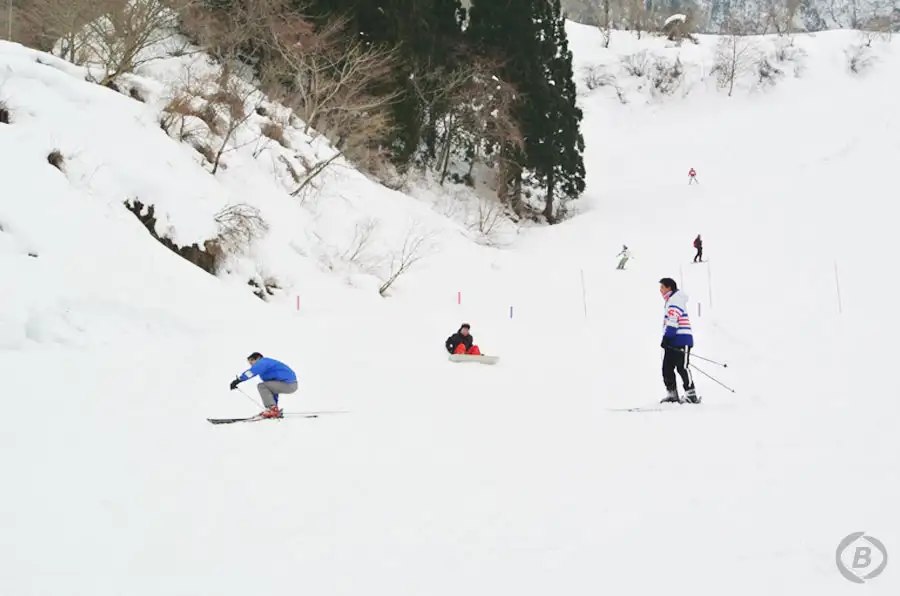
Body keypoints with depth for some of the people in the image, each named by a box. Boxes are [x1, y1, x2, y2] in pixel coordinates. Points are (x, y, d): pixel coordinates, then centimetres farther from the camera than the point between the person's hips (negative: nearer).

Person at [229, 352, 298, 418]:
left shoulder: (263, 362, -2)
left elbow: (252, 371, -22)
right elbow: (274, 387, 32)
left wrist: (238, 380, -26)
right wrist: (274, 406, 36)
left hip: (288, 385, -10)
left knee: (261, 386, -7)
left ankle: (273, 410, -12)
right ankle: (275, 411, 18)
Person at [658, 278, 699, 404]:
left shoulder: (675, 300, -10)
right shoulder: (670, 301, 23)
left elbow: (673, 321, -20)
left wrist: (666, 337, -24)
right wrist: (667, 338, 28)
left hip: (681, 340, -10)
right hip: (671, 341, 10)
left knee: (682, 368, -10)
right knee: (667, 368, 4)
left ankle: (691, 395, -7)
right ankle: (672, 395, 7)